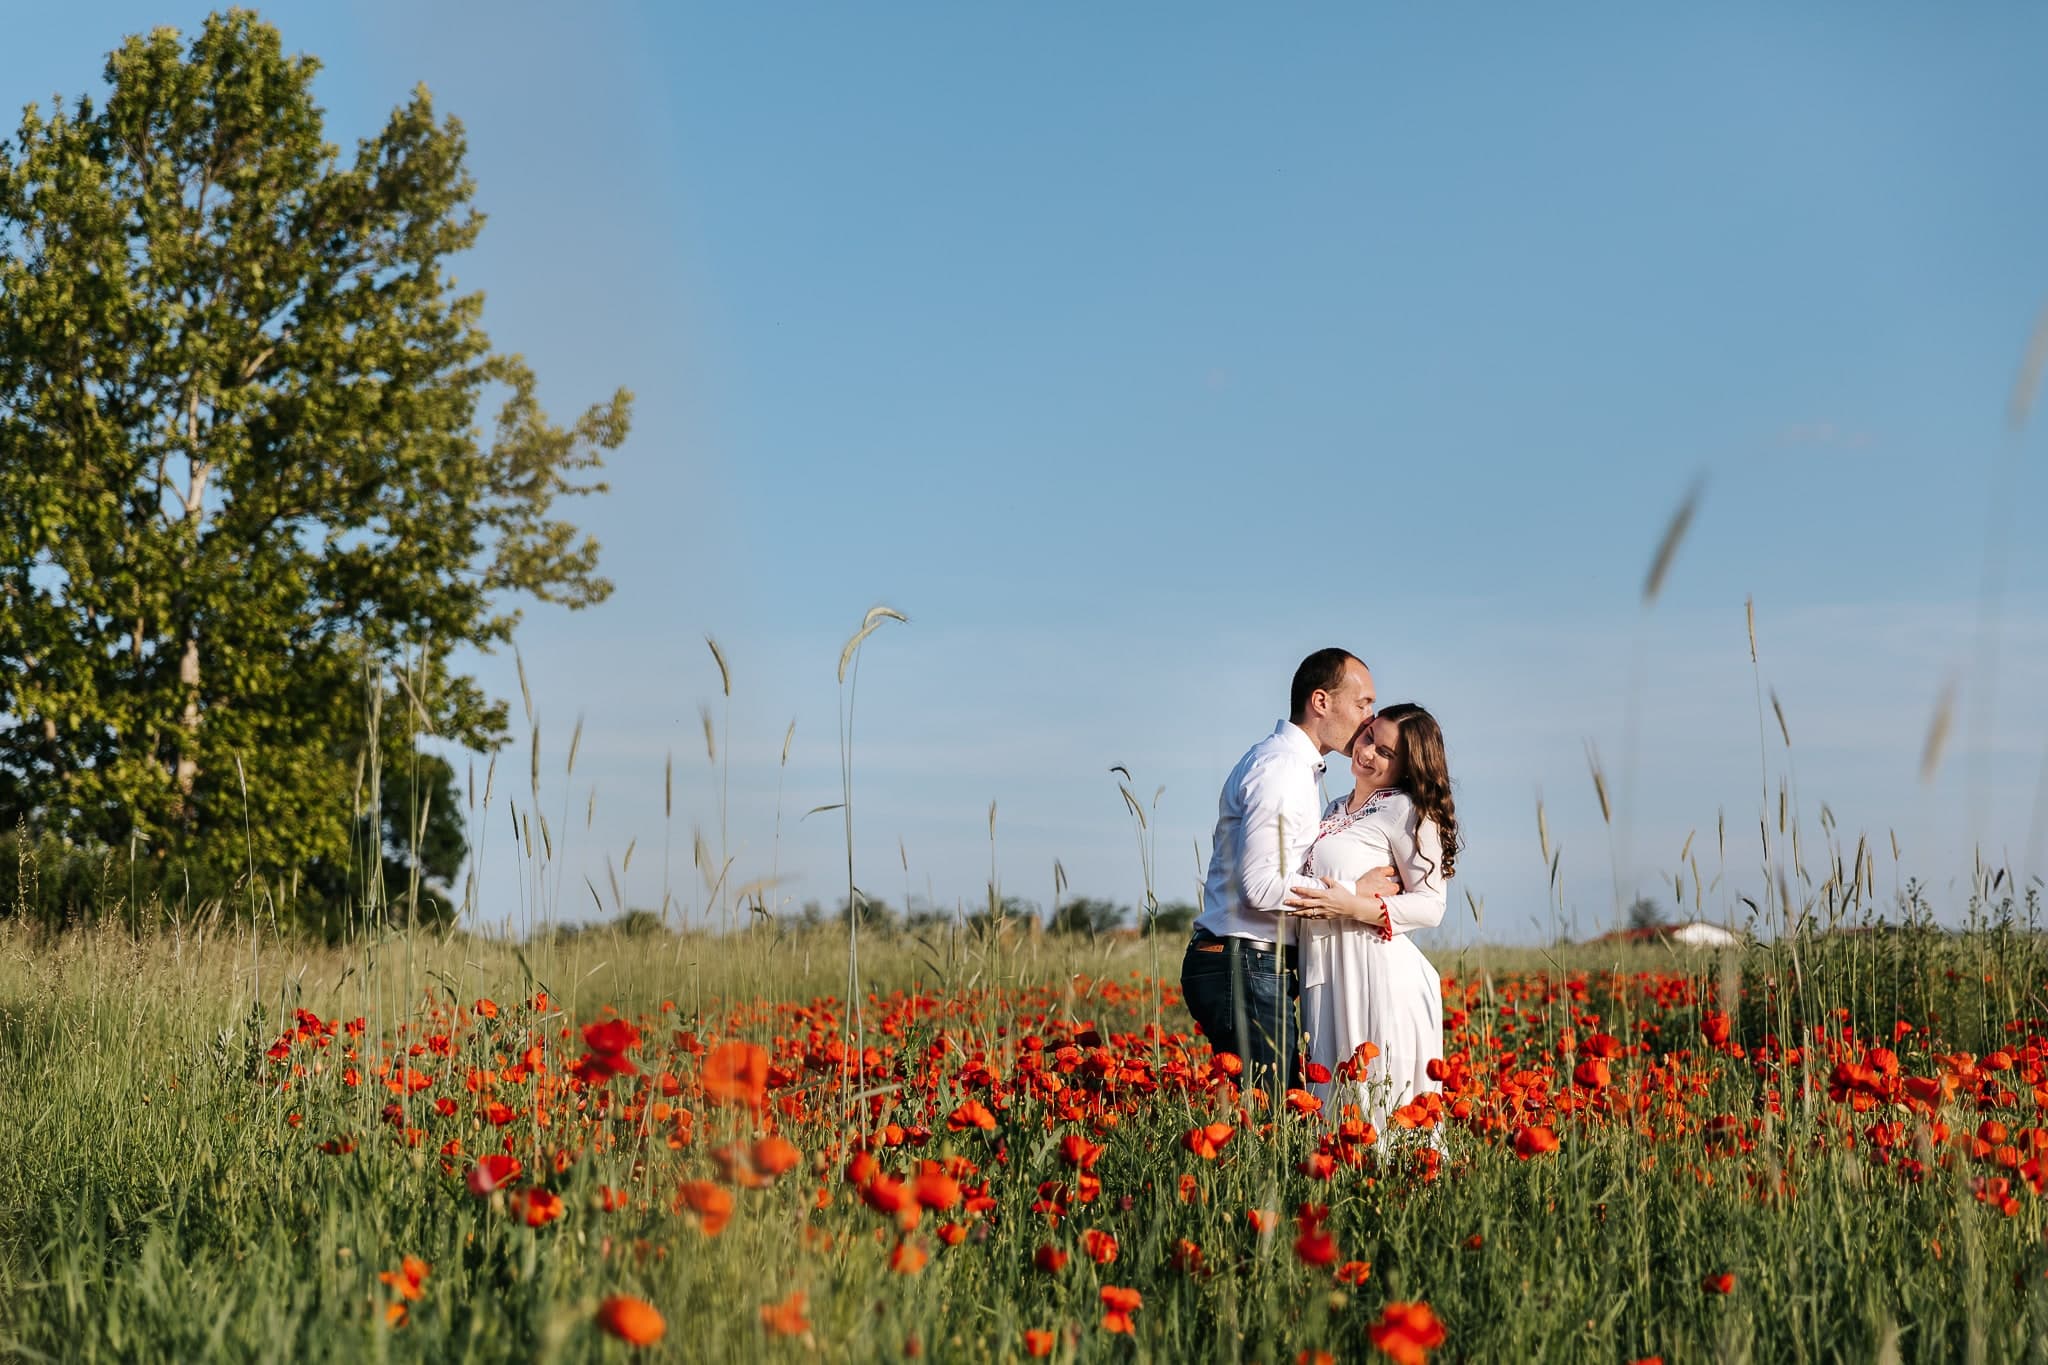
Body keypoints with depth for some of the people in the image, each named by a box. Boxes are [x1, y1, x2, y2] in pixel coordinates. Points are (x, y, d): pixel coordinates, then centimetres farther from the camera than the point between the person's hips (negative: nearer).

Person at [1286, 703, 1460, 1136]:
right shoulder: (1334, 811, 17)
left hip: (1379, 974, -8)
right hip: (1327, 977, 8)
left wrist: (1353, 907, -20)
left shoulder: (1406, 810, -5)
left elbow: (1430, 906, -10)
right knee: (1334, 1100, 8)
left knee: (1381, 1108, -7)